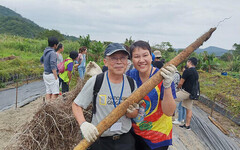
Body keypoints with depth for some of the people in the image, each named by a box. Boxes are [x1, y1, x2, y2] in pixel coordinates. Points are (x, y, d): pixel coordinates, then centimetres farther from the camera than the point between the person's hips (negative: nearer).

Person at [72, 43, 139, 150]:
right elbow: (76, 105, -5)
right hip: (99, 139, -2)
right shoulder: (95, 82, -13)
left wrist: (130, 112, -18)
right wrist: (83, 124, -22)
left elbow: (135, 114, 5)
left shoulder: (131, 83, -3)